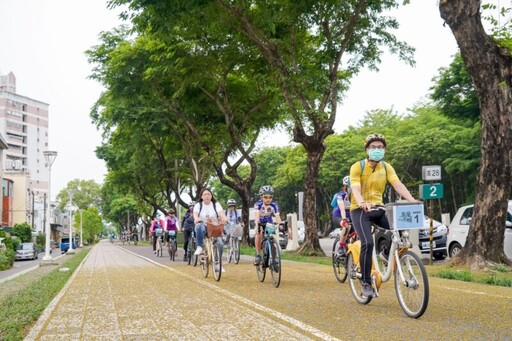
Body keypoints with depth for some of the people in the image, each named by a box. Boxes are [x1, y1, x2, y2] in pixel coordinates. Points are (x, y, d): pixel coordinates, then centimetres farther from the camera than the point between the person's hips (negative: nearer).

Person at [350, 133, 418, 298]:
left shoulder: (386, 167, 3)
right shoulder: (357, 167, -9)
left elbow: (398, 185, -12)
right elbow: (355, 189, -23)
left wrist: (412, 200, -29)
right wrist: (362, 203, -45)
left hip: (378, 208, 4)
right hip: (360, 209, -4)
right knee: (368, 243, -24)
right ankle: (366, 283, -11)